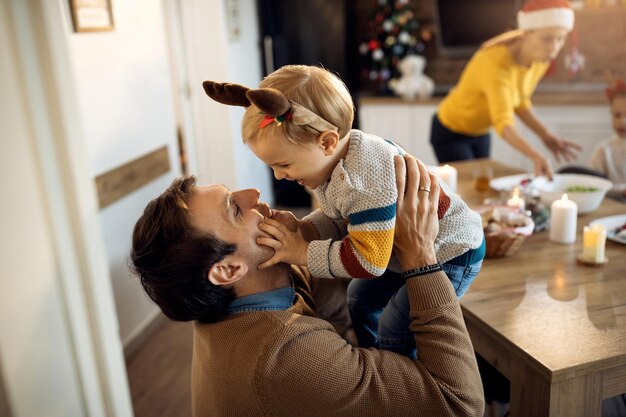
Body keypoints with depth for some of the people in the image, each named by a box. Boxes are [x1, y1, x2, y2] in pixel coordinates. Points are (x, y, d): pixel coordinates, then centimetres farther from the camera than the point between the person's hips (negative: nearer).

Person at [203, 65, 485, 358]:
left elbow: (368, 261, -36)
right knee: (361, 297, 21)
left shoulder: (362, 182, -39)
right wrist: (300, 230, -16)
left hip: (450, 251, -10)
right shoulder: (329, 159, -9)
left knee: (396, 335, -10)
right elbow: (337, 219, 2)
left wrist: (301, 253, -28)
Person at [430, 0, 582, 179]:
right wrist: (536, 156, -61)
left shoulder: (541, 58, -12)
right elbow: (503, 123, -46)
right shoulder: (496, 62, -35)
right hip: (450, 132, -7)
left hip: (481, 132, 7)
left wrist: (545, 135, -10)